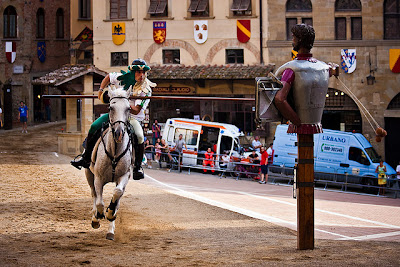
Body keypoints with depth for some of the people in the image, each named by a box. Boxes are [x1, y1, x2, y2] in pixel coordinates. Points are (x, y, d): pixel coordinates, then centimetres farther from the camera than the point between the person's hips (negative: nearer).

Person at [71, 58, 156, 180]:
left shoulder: (146, 90, -13)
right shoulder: (124, 78, -6)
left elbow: (136, 111, -20)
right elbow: (108, 77, 16)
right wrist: (101, 90, 3)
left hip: (133, 118, -3)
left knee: (139, 137, -31)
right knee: (94, 127, -14)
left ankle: (138, 167, -14)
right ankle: (86, 158, 2)